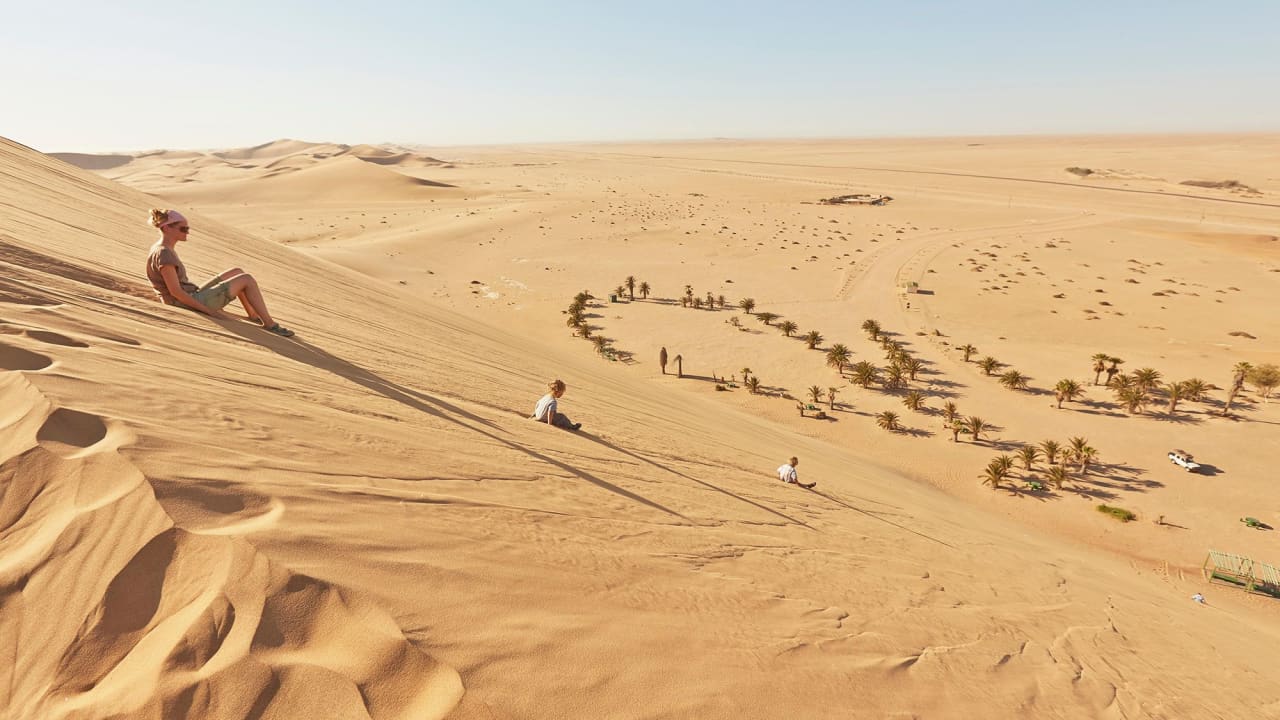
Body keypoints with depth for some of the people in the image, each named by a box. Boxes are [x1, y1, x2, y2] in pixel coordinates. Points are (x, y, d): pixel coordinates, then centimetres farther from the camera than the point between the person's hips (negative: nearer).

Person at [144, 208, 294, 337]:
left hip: (192, 297, 10)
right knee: (247, 279, -6)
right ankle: (269, 324, -2)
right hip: (192, 305, -10)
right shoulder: (163, 253, -18)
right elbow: (175, 291, -22)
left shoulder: (164, 249, 12)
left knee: (237, 272, 16)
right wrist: (210, 311, -21)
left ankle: (254, 315, 17)